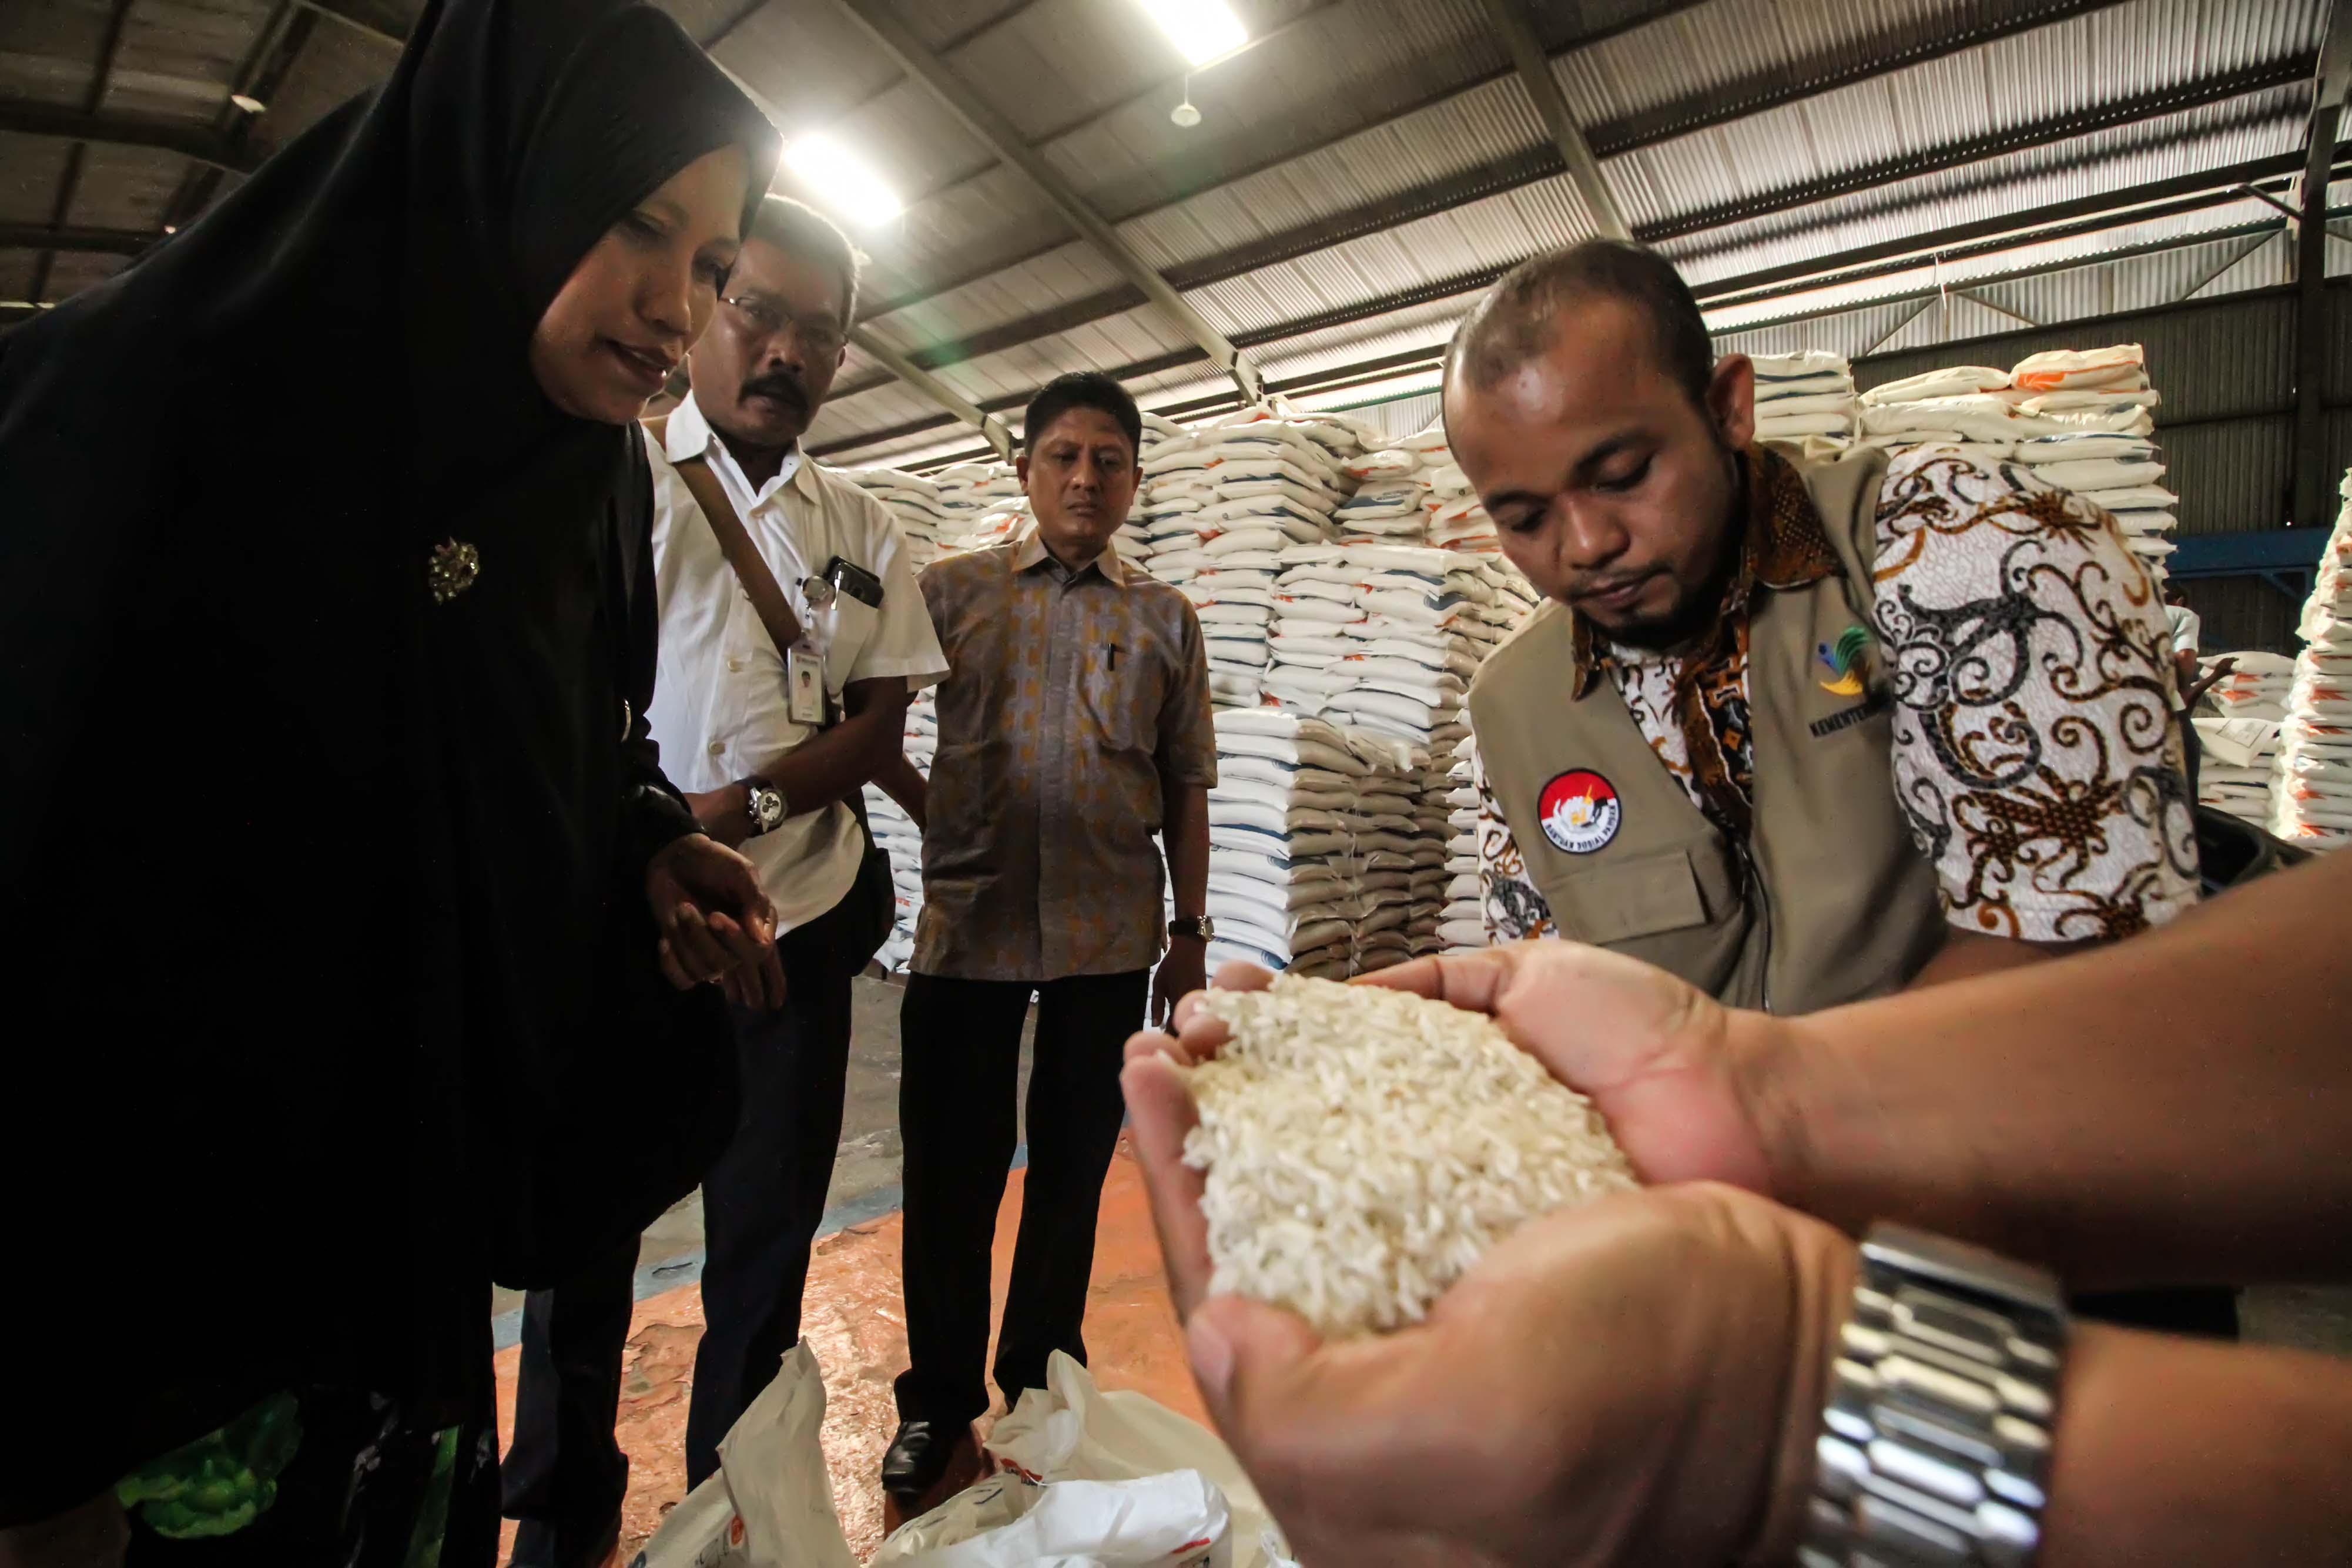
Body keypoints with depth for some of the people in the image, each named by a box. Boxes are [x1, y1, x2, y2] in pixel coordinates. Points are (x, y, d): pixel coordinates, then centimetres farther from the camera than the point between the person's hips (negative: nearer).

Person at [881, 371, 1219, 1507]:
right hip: (968, 920, 0)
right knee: (949, 1168, 9)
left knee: (1072, 1167, 13)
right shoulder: (952, 591, 7)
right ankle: (938, 1401, 32)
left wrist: (1191, 932, 6)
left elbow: (1185, 787, 9)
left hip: (1108, 934, 1)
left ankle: (1040, 1382, 36)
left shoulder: (1165, 619, 9)